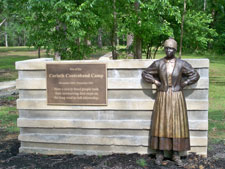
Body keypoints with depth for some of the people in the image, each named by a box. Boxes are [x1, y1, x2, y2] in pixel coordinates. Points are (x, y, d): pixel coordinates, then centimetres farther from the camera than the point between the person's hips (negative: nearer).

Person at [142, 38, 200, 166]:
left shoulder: (182, 63, -5)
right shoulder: (158, 63, -3)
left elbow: (195, 75, 0)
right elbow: (145, 74, 7)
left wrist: (182, 84, -5)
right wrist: (156, 82, -4)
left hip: (177, 98, 0)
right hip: (162, 98, 0)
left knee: (177, 125, 3)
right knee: (161, 124, 3)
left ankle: (176, 154, 15)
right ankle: (160, 153, 15)